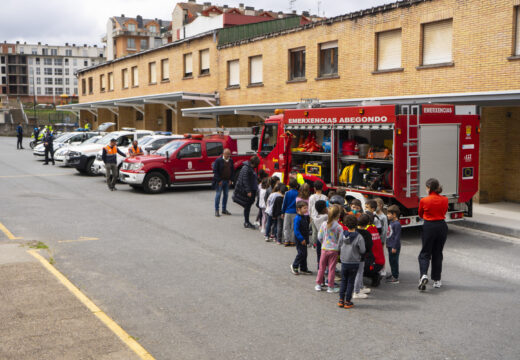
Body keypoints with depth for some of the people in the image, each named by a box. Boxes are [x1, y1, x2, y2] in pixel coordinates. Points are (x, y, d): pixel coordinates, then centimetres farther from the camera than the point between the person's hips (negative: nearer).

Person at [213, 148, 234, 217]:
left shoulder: (231, 161, 6)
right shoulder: (218, 160, -10)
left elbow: (232, 170, 13)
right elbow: (215, 171, -11)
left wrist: (230, 179, 3)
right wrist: (219, 180, -14)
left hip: (227, 181, 5)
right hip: (219, 181, -5)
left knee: (226, 195, 10)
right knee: (218, 195, -3)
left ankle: (224, 210, 19)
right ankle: (216, 211, 2)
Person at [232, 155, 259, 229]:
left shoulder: (251, 168, 13)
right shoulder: (246, 168, -17)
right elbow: (245, 180, -21)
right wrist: (248, 191, -23)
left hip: (251, 190, 9)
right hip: (246, 191, -9)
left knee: (248, 206, 13)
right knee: (247, 206, -3)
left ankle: (246, 222, 21)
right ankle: (247, 223, 5)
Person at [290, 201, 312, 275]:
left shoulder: (304, 217, 10)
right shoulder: (297, 218, -18)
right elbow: (296, 230, -20)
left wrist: (306, 239, 15)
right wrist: (301, 239, -21)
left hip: (304, 239, 9)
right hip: (299, 239, -9)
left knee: (304, 253, 11)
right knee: (301, 253, -9)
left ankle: (303, 269, 20)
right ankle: (294, 266, 9)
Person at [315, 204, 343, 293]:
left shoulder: (324, 224, -5)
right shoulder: (339, 227, -14)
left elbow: (319, 237, 1)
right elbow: (340, 239, -12)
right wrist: (337, 245, 7)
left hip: (324, 248, 3)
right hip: (334, 249, -3)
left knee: (322, 267, 14)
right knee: (332, 268, 5)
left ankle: (318, 284, 21)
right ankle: (331, 287, 11)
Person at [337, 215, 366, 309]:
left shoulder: (343, 235, -4)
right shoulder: (359, 237, -15)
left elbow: (339, 247, 4)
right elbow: (362, 251, -12)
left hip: (344, 262, 3)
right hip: (354, 262, -3)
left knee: (343, 281, 15)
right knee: (350, 282, 6)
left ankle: (341, 300, 16)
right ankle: (347, 301, 10)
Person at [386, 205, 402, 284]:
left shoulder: (397, 224, -19)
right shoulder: (391, 222, 12)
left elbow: (397, 236, -20)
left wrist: (394, 247, -20)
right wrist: (387, 244, 24)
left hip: (394, 247, -10)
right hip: (390, 246, 10)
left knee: (394, 261, -4)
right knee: (391, 261, 17)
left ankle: (396, 278, 2)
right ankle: (393, 274, 30)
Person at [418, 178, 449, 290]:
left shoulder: (424, 201, -12)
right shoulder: (445, 200, -4)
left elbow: (420, 214, 5)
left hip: (429, 227, -3)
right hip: (442, 226, 3)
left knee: (425, 253, 6)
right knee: (438, 253, 14)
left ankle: (424, 275, -17)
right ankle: (437, 280, 18)